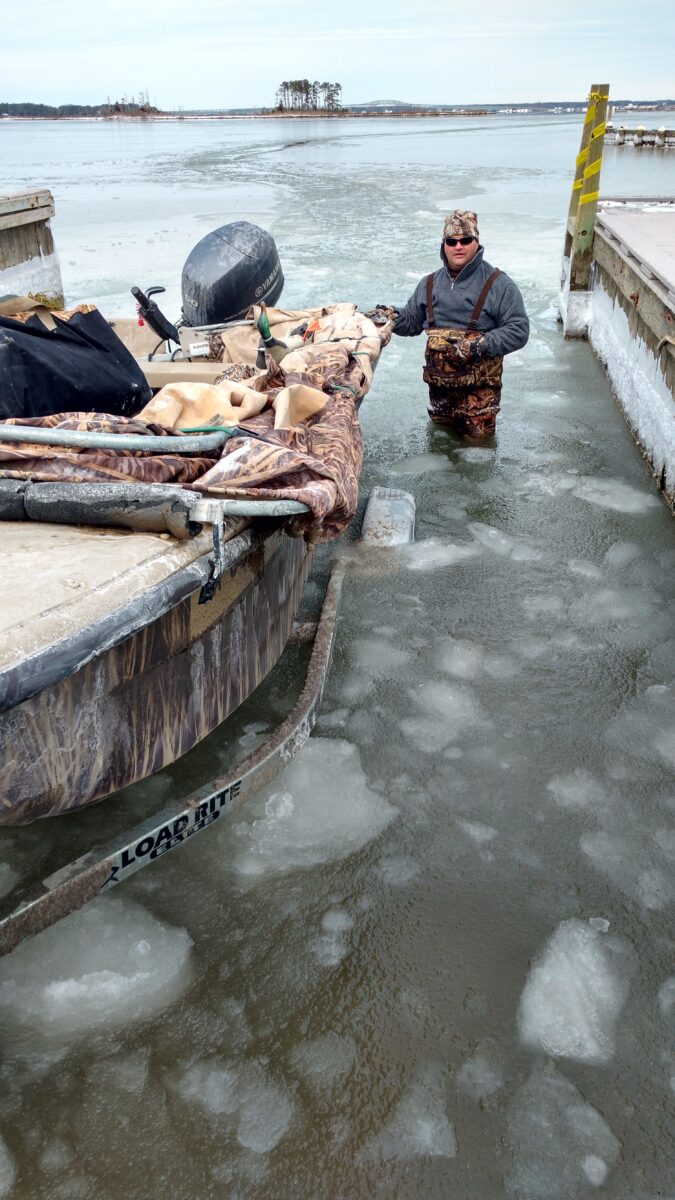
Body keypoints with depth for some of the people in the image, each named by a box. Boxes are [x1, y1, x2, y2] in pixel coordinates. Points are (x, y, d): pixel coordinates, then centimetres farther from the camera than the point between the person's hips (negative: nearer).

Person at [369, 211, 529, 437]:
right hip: (439, 381, 5)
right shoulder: (429, 284, 12)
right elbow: (411, 321, 20)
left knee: (477, 434, -2)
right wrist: (391, 316, -1)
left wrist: (479, 346, -22)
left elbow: (518, 330, -11)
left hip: (479, 384, -4)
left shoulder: (498, 284, -6)